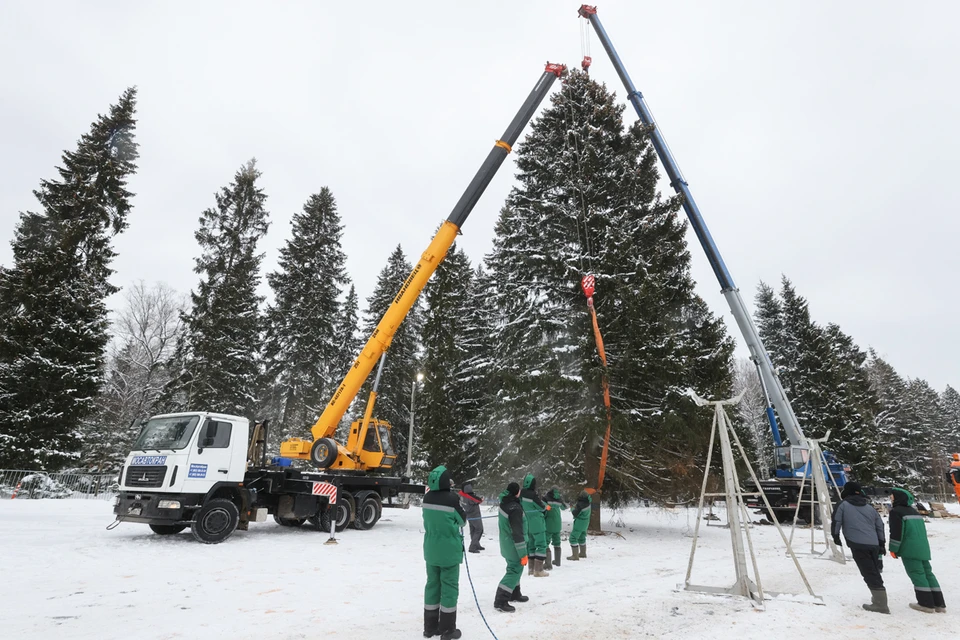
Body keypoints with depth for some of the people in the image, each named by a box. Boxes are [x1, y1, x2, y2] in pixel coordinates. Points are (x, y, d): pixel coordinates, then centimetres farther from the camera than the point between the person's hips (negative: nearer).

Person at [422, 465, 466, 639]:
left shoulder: (427, 498, -5)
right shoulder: (452, 498, -21)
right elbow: (462, 520, -5)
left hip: (431, 548, 6)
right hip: (449, 550, -5)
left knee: (432, 584, 15)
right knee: (449, 587, 6)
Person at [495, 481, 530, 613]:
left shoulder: (504, 502, -4)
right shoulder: (515, 509, -29)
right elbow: (518, 533, -27)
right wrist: (523, 554, -22)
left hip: (506, 543, 9)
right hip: (513, 545, -9)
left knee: (514, 568, 24)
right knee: (515, 570, 0)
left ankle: (514, 594, 38)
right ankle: (500, 601, -1)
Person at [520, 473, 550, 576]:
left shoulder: (521, 494, -1)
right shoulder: (533, 495, -23)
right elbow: (542, 507, -12)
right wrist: (546, 507, 9)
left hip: (527, 524, 8)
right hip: (537, 524, -8)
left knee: (531, 544, 17)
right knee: (541, 545, 0)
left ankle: (531, 568, 24)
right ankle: (538, 570, -3)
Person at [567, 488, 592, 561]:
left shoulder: (580, 504, -28)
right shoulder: (588, 501, -7)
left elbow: (575, 514, -20)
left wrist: (573, 508, -1)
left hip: (579, 522, -8)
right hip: (586, 521, 9)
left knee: (573, 538, -3)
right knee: (581, 537, 24)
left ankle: (575, 556, -6)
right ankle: (583, 553, 35)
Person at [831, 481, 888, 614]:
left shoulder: (843, 505, 4)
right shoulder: (870, 507, 19)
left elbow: (836, 521, -1)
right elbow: (880, 526, 21)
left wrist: (835, 536, 14)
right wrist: (882, 544, 28)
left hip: (858, 544, -6)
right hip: (874, 545, 6)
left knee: (870, 573, -7)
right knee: (875, 572, 19)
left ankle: (880, 604, -10)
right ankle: (878, 598, 27)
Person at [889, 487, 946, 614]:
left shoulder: (896, 511, -7)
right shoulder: (914, 511, 21)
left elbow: (896, 532, -13)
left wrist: (893, 549, -6)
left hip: (909, 549, -8)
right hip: (923, 547, 9)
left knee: (916, 574, -5)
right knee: (927, 573, 10)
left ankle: (927, 604, -6)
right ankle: (938, 603, 10)